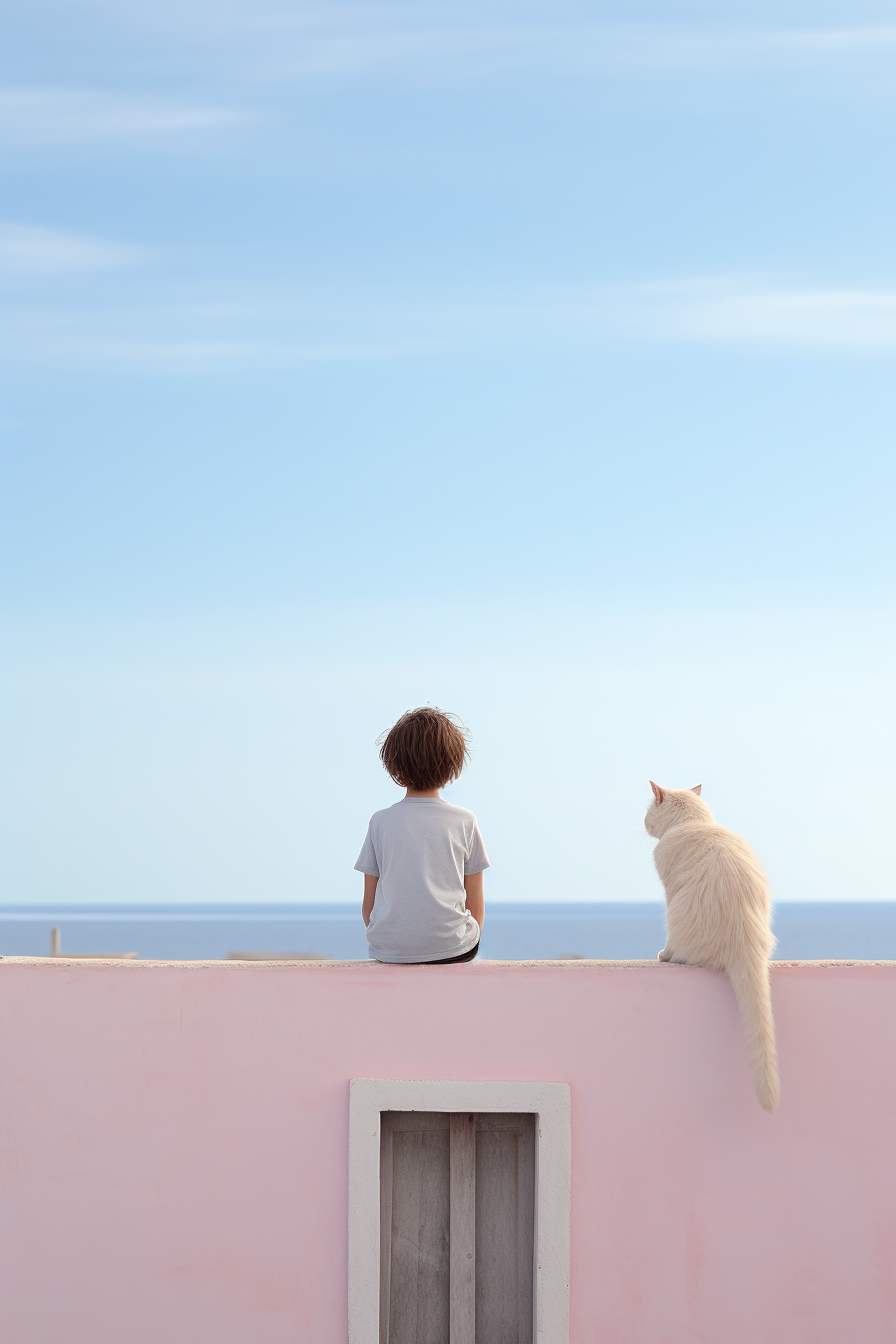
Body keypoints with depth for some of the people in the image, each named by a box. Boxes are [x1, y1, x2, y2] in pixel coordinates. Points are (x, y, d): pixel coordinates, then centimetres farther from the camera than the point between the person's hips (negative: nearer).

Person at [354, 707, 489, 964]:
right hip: (451, 949, -1)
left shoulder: (380, 822, 2)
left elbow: (368, 906, 5)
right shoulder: (464, 822, 1)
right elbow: (475, 907, 4)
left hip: (388, 951, 1)